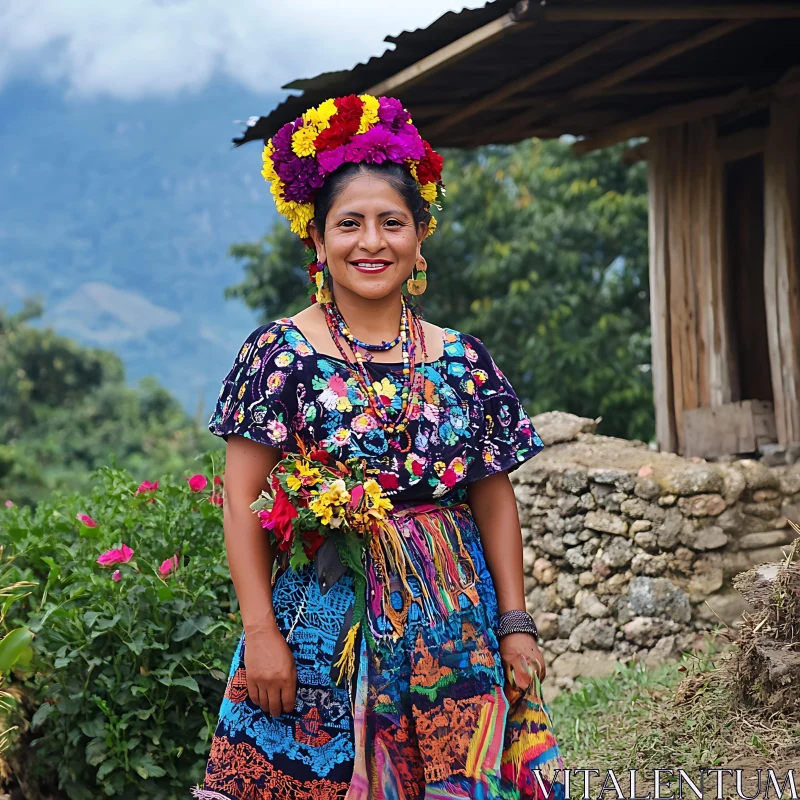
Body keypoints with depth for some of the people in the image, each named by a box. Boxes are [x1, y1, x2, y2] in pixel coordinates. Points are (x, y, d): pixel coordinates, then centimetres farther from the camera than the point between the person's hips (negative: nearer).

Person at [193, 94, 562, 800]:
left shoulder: (462, 360, 7)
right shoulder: (280, 353, -2)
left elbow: (494, 498, 9)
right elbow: (243, 502, -4)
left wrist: (516, 624, 5)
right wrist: (260, 631, -10)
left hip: (453, 621, 3)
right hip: (324, 618, -2)